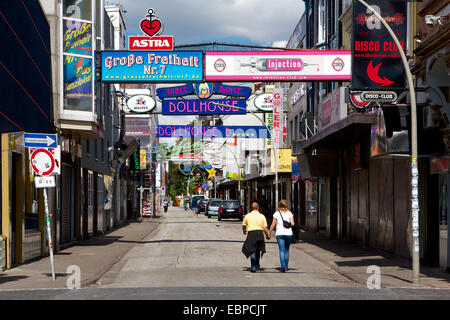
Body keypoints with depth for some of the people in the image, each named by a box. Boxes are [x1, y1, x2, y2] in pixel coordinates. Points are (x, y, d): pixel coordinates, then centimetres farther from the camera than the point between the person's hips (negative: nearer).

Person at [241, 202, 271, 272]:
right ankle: (257, 265, 28)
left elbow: (244, 226, 14)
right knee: (258, 250, 19)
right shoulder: (262, 216, 4)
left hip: (251, 233, -2)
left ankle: (253, 267, -15)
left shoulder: (247, 216, 4)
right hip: (260, 233, 2)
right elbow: (265, 228, 0)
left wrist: (244, 231, 35)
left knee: (252, 251, -2)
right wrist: (268, 235, 15)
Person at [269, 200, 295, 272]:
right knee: (286, 250, 15)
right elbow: (292, 224, -5)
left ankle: (283, 267, -15)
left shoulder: (276, 214, 1)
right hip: (288, 233, 2)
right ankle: (286, 267, 16)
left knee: (282, 251, -4)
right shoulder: (289, 213, 4)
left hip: (279, 233, -2)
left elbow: (273, 225, 1)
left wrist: (269, 232, 12)